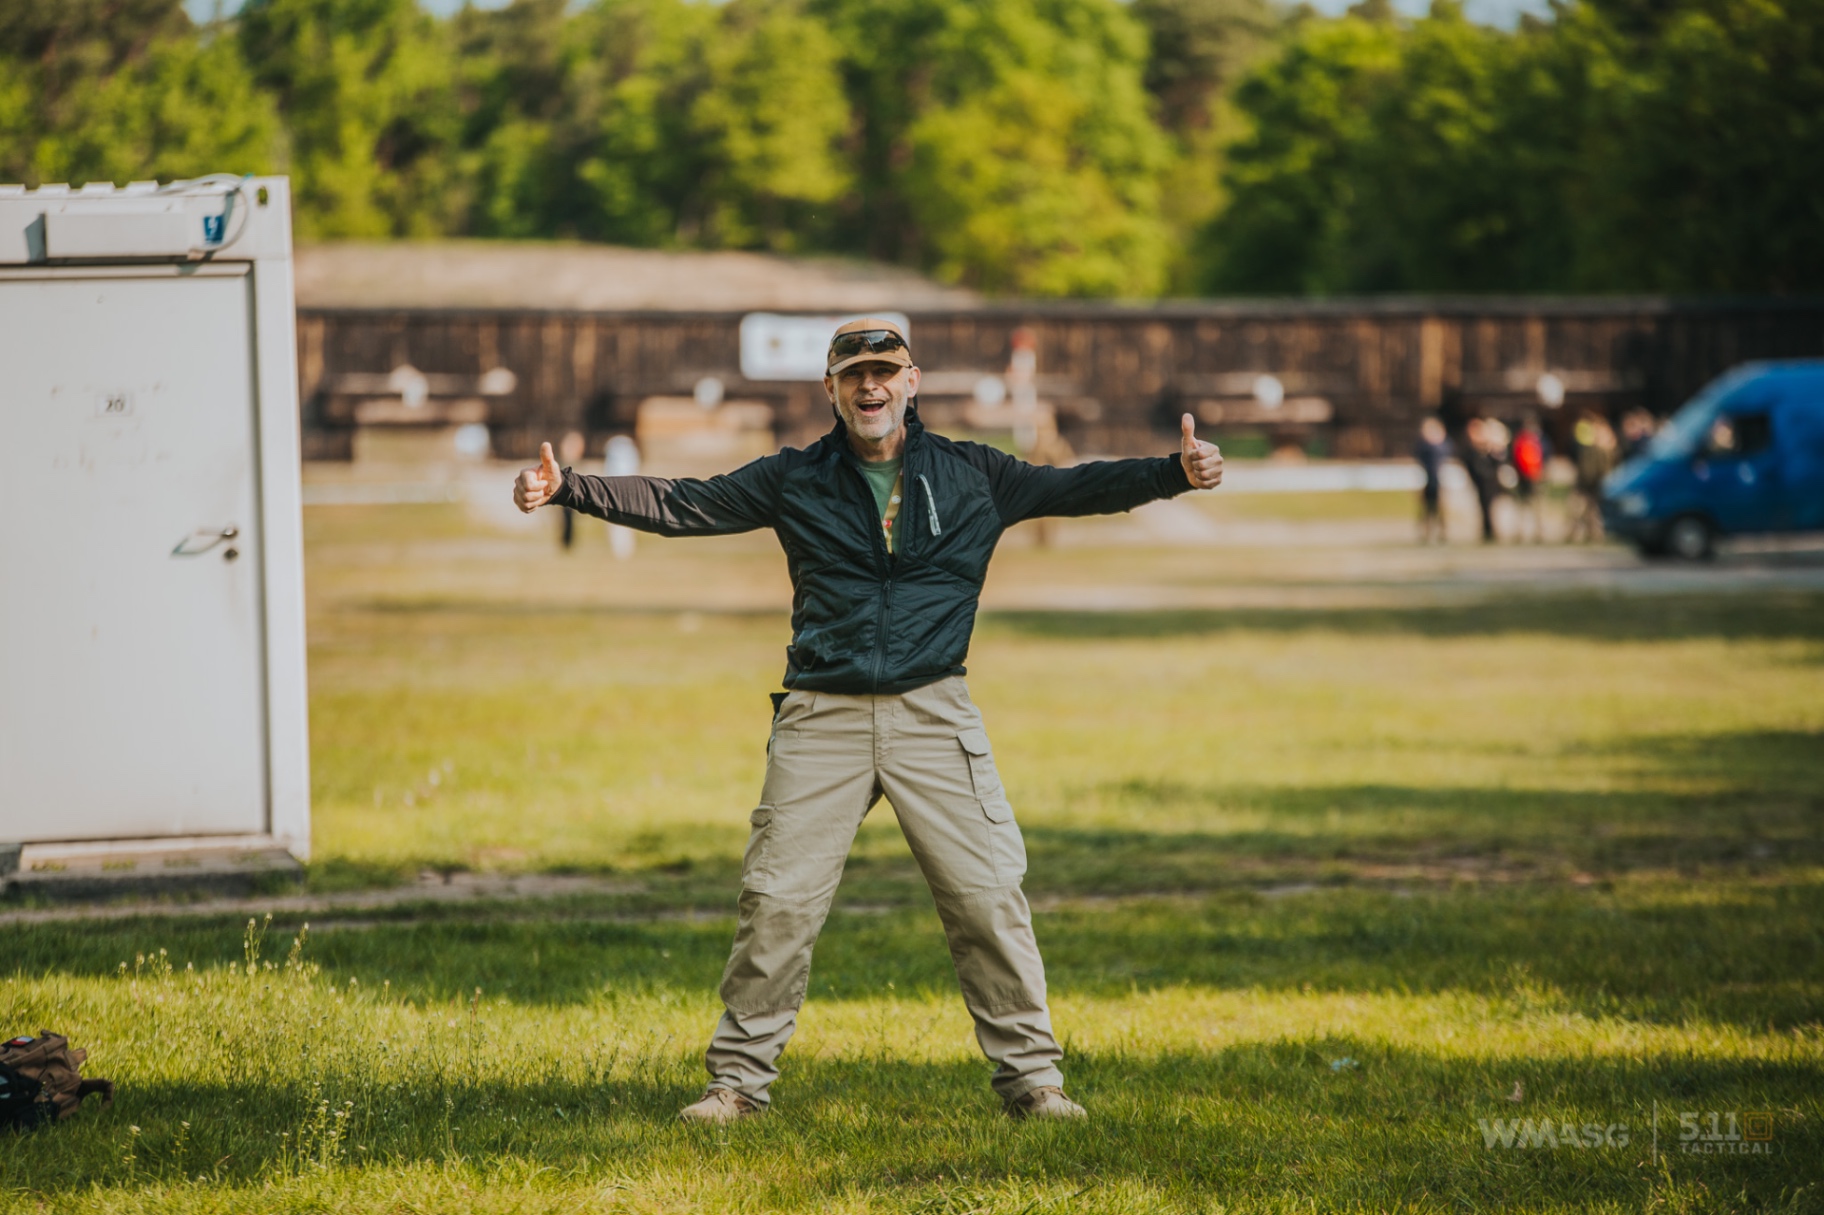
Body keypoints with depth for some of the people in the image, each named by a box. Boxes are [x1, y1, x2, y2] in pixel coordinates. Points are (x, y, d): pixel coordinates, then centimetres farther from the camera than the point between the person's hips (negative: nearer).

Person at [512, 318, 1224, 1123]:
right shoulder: (792, 481, 8)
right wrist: (566, 489, -6)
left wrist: (1175, 475, -14)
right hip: (821, 721, 0)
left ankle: (1032, 1076, 8)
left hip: (933, 716, 0)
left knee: (989, 896, -3)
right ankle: (738, 1078, 8)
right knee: (776, 900, -3)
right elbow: (675, 506, 5)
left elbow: (1078, 488, 2)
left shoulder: (972, 477, 8)